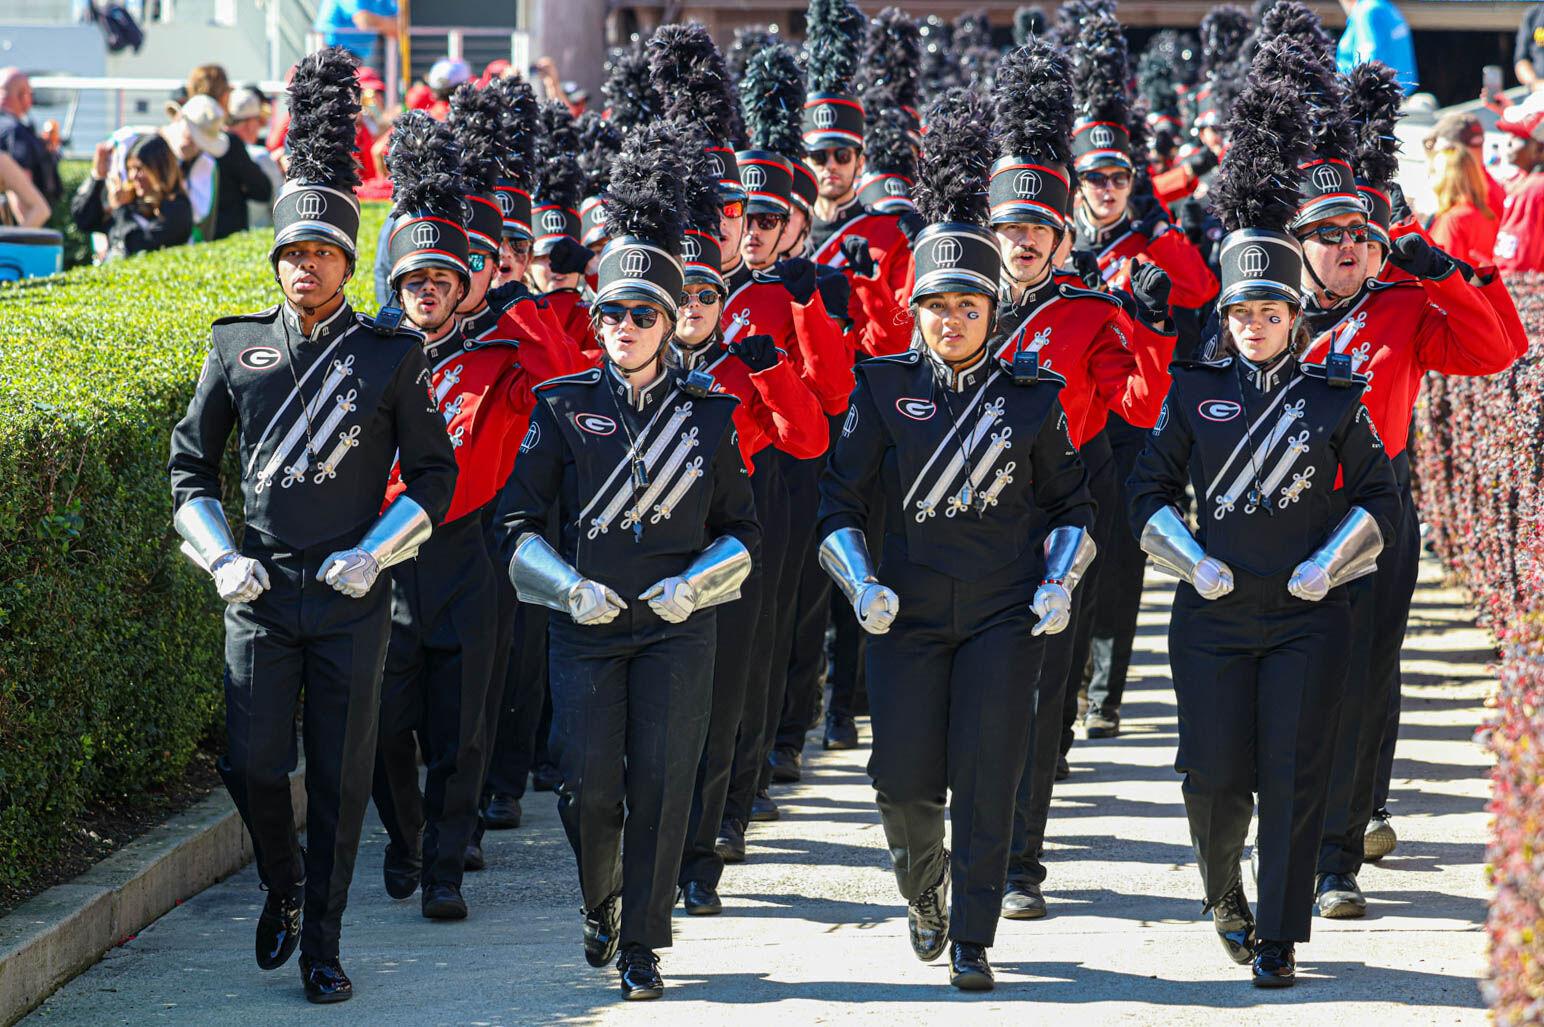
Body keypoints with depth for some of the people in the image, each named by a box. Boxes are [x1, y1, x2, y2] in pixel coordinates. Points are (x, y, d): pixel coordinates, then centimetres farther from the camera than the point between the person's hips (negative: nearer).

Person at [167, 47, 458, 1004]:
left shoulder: (391, 356, 0)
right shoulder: (238, 347, 4)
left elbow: (436, 475, 4)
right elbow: (192, 464, 12)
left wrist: (375, 553, -7)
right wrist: (220, 556, -1)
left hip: (352, 593, -1)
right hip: (260, 590, 1)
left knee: (341, 778, 1)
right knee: (253, 763, -3)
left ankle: (323, 942, 11)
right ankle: (283, 883, 25)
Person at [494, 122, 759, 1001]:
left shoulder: (709, 414, 5)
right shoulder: (564, 407, 4)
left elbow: (741, 531, 8)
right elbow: (519, 523, 3)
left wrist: (695, 583, -9)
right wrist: (570, 587, -12)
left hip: (677, 629, 0)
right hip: (586, 626, 0)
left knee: (661, 786, -4)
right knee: (590, 788, -4)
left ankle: (643, 945, 6)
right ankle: (602, 903, 24)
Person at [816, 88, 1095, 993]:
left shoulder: (1032, 396, 2)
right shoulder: (885, 390, 2)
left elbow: (1072, 502, 12)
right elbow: (841, 500, 4)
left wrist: (1060, 582, -4)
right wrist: (861, 582, -10)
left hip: (1007, 616, -1)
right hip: (910, 614, 1)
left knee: (986, 782, -6)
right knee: (905, 782, -2)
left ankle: (972, 943, 2)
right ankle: (925, 888, 29)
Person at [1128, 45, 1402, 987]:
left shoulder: (1335, 398, 2)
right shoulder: (1197, 391, 3)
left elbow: (1380, 496, 8)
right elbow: (1152, 489, 7)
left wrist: (1330, 562, -6)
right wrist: (1192, 559, -6)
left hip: (1308, 617, -1)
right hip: (1215, 615, 1)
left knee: (1293, 777, -4)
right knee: (1215, 775, 0)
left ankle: (1278, 940, 3)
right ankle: (1224, 893, 30)